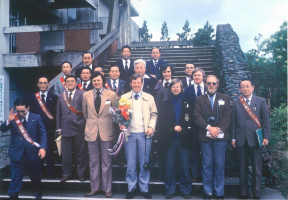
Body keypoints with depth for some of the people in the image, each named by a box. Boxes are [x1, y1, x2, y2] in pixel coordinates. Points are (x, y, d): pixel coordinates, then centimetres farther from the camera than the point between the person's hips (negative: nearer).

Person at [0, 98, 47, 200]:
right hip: (17, 152, -1)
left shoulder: (36, 118, -3)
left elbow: (43, 133, -3)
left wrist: (43, 147, -16)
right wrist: (9, 120, -29)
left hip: (33, 152, 1)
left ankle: (37, 191, 45)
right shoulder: (13, 117, 0)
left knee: (35, 175, 19)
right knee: (16, 176, 2)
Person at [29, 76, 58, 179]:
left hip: (49, 128, -1)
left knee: (50, 151, 4)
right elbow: (31, 112, 6)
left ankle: (50, 172, 14)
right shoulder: (32, 97, 8)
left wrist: (55, 125, -8)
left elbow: (57, 112, 0)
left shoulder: (54, 97, 3)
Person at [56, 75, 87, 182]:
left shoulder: (82, 94, 1)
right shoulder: (61, 96, 13)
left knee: (81, 152, 6)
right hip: (65, 128, 3)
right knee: (66, 153, 8)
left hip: (79, 127, -3)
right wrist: (59, 128, 10)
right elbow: (58, 113, 14)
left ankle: (81, 173, 20)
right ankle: (66, 173, 22)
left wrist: (85, 125, -6)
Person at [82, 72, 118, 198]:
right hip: (91, 132, 2)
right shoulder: (86, 95, 4)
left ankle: (107, 188, 16)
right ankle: (95, 188, 21)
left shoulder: (111, 95, -2)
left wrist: (107, 124, 9)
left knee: (106, 162, 5)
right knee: (93, 162, 10)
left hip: (106, 132, -2)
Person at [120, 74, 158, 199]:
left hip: (144, 134, 0)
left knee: (144, 162, 6)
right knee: (130, 163, 6)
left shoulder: (149, 98, 7)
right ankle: (131, 188, 20)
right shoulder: (124, 97, 7)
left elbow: (154, 114, 8)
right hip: (129, 133, 0)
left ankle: (144, 189, 19)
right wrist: (121, 124, -12)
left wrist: (151, 126, -7)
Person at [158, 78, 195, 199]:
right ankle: (170, 190, 15)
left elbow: (192, 120, 3)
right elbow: (161, 120, 0)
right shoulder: (165, 104, 11)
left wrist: (182, 128, -9)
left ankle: (186, 190, 16)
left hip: (184, 139, -1)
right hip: (170, 139, 1)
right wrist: (174, 126, -12)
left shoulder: (188, 103, 9)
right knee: (170, 167, 4)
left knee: (184, 167, 4)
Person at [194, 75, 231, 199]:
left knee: (219, 165, 2)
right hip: (205, 137, 0)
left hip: (220, 137, 0)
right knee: (207, 165, 3)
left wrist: (218, 129, -10)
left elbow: (227, 117, 2)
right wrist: (209, 127, -13)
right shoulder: (199, 99, 10)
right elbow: (197, 117, 0)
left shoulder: (225, 99, 11)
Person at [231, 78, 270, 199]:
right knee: (242, 169, 9)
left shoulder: (261, 101, 4)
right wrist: (233, 138, 3)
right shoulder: (236, 103, 8)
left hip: (255, 139, -1)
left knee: (257, 169, 4)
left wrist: (266, 137, -5)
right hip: (241, 140, 2)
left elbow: (266, 121, 2)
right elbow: (234, 122, 7)